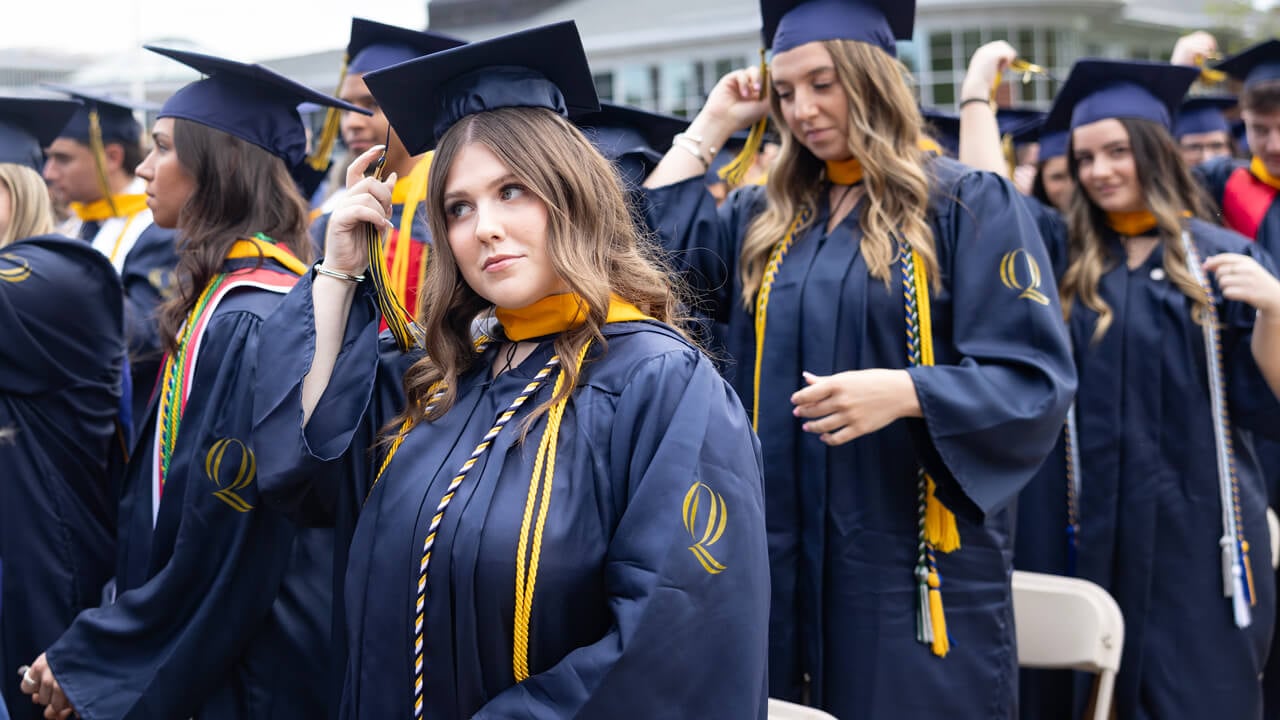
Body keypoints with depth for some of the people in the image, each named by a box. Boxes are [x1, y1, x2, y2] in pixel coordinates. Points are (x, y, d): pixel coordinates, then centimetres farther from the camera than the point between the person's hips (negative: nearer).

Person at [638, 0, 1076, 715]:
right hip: (784, 558, 5)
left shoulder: (970, 205, -5)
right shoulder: (765, 218, 13)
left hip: (918, 563, -5)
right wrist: (713, 123, 9)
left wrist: (903, 392, -27)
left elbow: (1035, 382, -11)